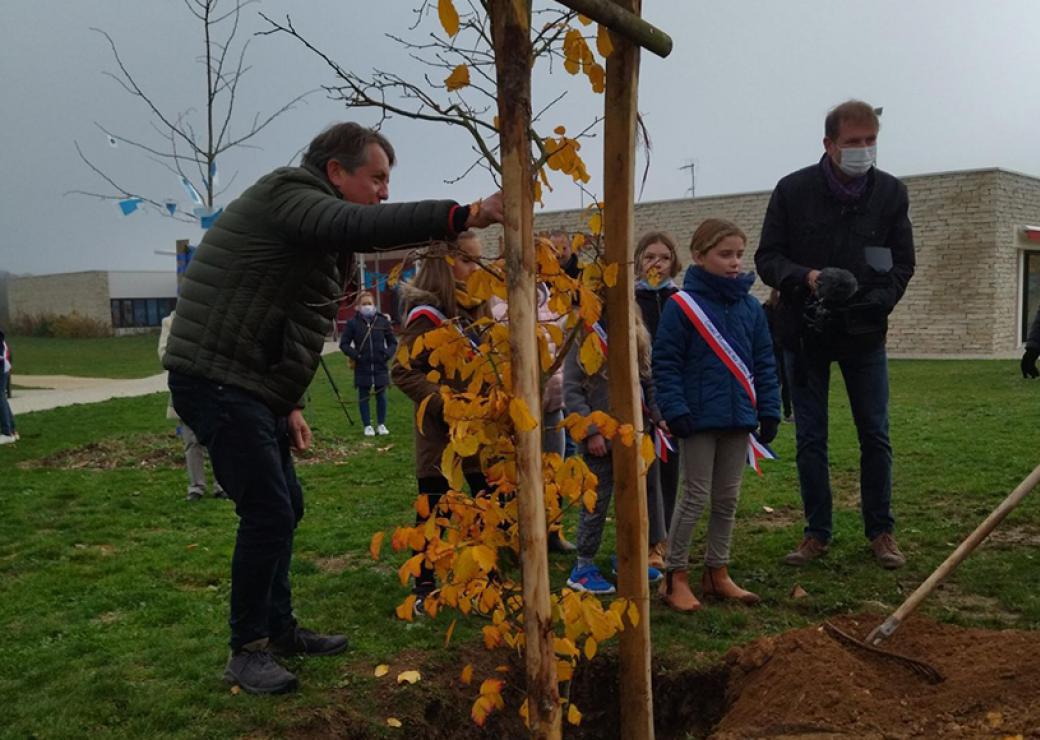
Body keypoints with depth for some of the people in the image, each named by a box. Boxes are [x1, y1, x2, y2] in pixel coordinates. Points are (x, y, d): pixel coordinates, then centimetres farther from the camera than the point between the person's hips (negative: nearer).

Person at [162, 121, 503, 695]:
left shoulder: (314, 223, 18)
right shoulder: (289, 195, -12)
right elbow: (361, 227, -34)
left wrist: (289, 404, 20)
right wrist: (463, 215, -39)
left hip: (251, 387, 10)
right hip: (217, 382, -10)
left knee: (285, 507, 15)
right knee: (268, 513, -9)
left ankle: (279, 629, 29)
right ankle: (246, 651, 7)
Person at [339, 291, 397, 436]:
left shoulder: (383, 321, 1)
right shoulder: (353, 323, -3)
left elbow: (393, 342, 10)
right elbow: (344, 344, 2)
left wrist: (388, 354, -6)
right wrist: (355, 355, -10)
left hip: (380, 366, 1)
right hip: (362, 367, -1)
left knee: (381, 395, 7)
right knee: (363, 396, 5)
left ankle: (381, 424, 19)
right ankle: (367, 426, 15)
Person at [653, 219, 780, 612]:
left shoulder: (750, 307, 5)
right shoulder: (682, 306, -10)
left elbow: (764, 363, 10)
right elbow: (665, 363, -10)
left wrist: (769, 411, 6)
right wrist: (675, 411, -16)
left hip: (738, 418, 5)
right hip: (700, 418, -5)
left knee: (728, 498, 13)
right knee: (695, 496, 1)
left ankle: (717, 573, 26)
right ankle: (675, 576, 14)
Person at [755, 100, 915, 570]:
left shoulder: (890, 193, -2)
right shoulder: (793, 191, -6)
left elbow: (903, 263, 2)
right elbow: (767, 258, -3)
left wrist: (879, 299, -17)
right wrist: (805, 277, -23)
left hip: (864, 335, 1)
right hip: (804, 334, -1)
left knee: (875, 436, 7)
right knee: (810, 439, 6)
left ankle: (880, 531, 22)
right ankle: (817, 533, 19)